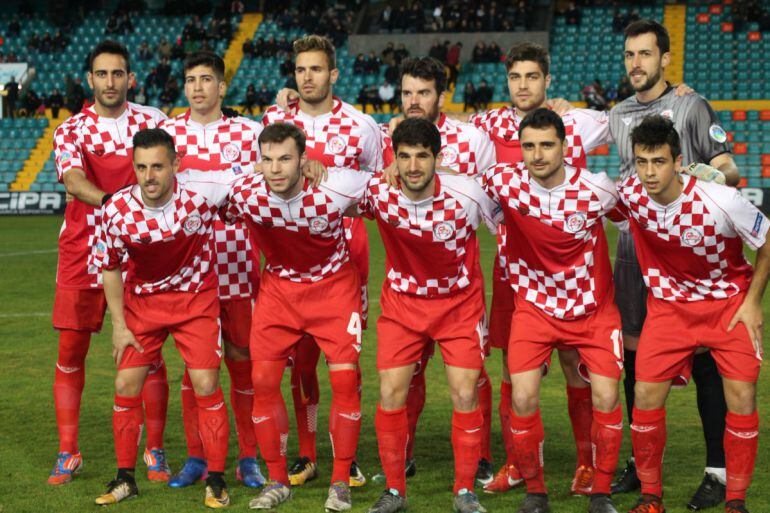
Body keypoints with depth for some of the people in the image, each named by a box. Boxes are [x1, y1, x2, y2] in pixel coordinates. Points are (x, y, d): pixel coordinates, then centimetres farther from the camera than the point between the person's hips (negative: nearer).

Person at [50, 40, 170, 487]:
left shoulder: (152, 122, 5)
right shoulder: (71, 129, 4)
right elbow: (73, 180, -13)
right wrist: (112, 200, -32)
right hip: (82, 254, 1)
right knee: (71, 351, 2)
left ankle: (155, 450, 11)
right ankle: (68, 453, 11)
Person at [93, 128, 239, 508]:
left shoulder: (202, 189, -24)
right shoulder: (118, 209, -20)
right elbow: (109, 267, -3)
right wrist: (119, 325, -4)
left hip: (196, 299, -1)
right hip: (142, 300, 2)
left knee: (206, 386, -8)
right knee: (126, 386, 0)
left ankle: (215, 480, 7)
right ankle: (125, 478, 17)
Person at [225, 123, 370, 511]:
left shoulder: (336, 187, -26)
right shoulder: (244, 194, -21)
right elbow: (223, 221, 1)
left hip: (334, 283, -2)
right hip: (278, 286, 2)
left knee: (345, 377, -12)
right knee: (263, 380, -5)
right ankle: (277, 480, 12)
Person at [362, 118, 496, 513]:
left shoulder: (467, 194, -21)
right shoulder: (377, 192, -18)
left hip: (460, 303, -1)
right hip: (402, 301, 1)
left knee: (465, 395, -6)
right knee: (391, 394, -5)